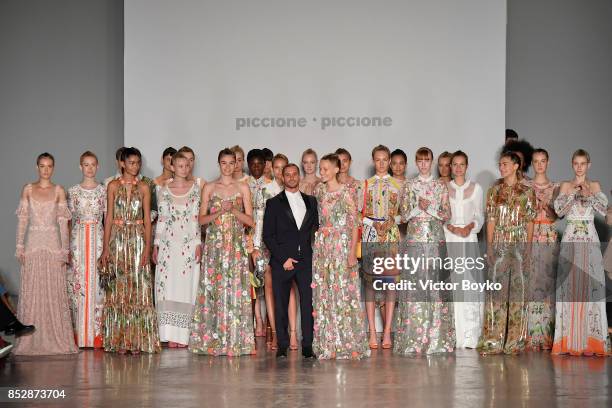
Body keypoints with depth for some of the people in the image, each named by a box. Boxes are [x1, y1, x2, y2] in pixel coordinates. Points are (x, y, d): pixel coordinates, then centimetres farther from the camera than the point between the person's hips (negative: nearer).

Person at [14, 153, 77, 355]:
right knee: (31, 291, 1)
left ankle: (56, 339, 5)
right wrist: (20, 247, -1)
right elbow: (22, 219, 6)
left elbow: (63, 222, 3)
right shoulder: (28, 189, 7)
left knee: (54, 292, -1)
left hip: (53, 244, -1)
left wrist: (65, 250, -3)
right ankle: (32, 341, 7)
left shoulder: (59, 191, 5)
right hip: (33, 244, 1)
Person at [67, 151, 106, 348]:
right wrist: (66, 247, 3)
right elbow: (68, 220, 7)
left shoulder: (103, 191, 6)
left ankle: (97, 334, 2)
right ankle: (79, 334, 2)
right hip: (78, 239, 0)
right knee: (78, 283, -2)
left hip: (98, 239, 0)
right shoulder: (73, 191, 6)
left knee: (97, 283, -2)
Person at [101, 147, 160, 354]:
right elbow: (109, 217, 3)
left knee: (138, 287, -2)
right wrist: (106, 248, -2)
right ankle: (119, 340, 5)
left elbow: (147, 219, 3)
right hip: (117, 239, 0)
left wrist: (147, 247, -7)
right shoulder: (114, 186, 4)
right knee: (118, 288, 0)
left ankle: (137, 339, 2)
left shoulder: (143, 187, 6)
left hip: (138, 239, 0)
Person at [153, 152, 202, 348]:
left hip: (189, 244, -1)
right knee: (168, 286, -4)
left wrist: (198, 243, -5)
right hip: (169, 244, 1)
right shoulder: (163, 190, 7)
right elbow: (160, 219, 8)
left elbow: (198, 218, 2)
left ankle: (183, 335, 2)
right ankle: (171, 335, -1)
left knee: (187, 286, -2)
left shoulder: (196, 188, 5)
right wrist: (156, 246, 5)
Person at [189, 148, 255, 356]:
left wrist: (234, 210, -11)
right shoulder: (209, 188, 9)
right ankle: (214, 340, 2)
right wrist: (219, 211, -11)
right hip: (214, 243, 1)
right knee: (213, 290, -3)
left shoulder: (243, 188, 7)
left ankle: (236, 340, -1)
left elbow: (250, 220, 4)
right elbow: (202, 219, 4)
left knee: (235, 289, -5)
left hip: (236, 244, 0)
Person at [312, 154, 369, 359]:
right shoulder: (319, 190, 9)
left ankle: (347, 344, 3)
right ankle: (327, 343, 10)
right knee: (322, 294, 4)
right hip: (321, 247, 5)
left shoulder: (345, 192, -5)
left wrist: (353, 252, -14)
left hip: (341, 246, -5)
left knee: (343, 292, -4)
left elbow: (354, 224, -7)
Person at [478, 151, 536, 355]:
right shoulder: (494, 190, 7)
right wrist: (489, 246, -3)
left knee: (518, 288, 1)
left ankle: (514, 340, 7)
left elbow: (530, 221, 4)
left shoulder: (527, 192, 4)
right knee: (497, 288, -2)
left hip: (520, 243, 0)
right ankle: (493, 340, 1)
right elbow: (491, 219, 5)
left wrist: (528, 247, -2)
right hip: (499, 244, 1)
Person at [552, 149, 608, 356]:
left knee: (591, 285, -4)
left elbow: (603, 209, -4)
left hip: (590, 239, 1)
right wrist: (574, 192, -16)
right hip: (571, 238, -1)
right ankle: (570, 341, -2)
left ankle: (590, 339, 0)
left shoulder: (595, 186, 10)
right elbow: (559, 210, -6)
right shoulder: (566, 186, 7)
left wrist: (588, 193, -17)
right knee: (570, 285, -5)